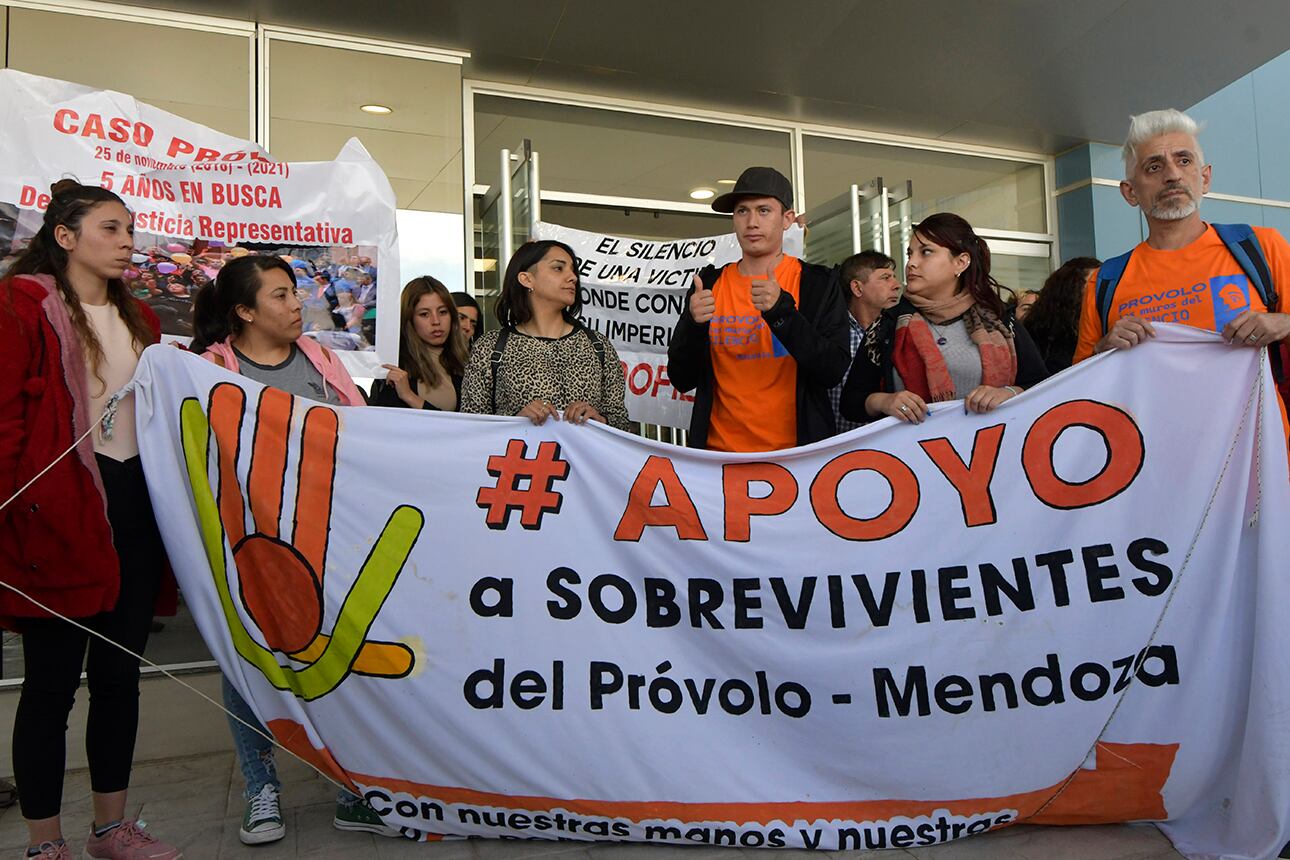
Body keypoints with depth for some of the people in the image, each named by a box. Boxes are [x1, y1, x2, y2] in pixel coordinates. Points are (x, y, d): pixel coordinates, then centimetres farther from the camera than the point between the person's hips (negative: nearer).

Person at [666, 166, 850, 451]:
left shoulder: (817, 284, -3)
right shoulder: (709, 284, 2)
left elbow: (834, 372, -13)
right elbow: (681, 380, 1)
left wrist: (782, 311, -23)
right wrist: (693, 326, -17)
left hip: (797, 453, -1)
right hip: (720, 448, 2)